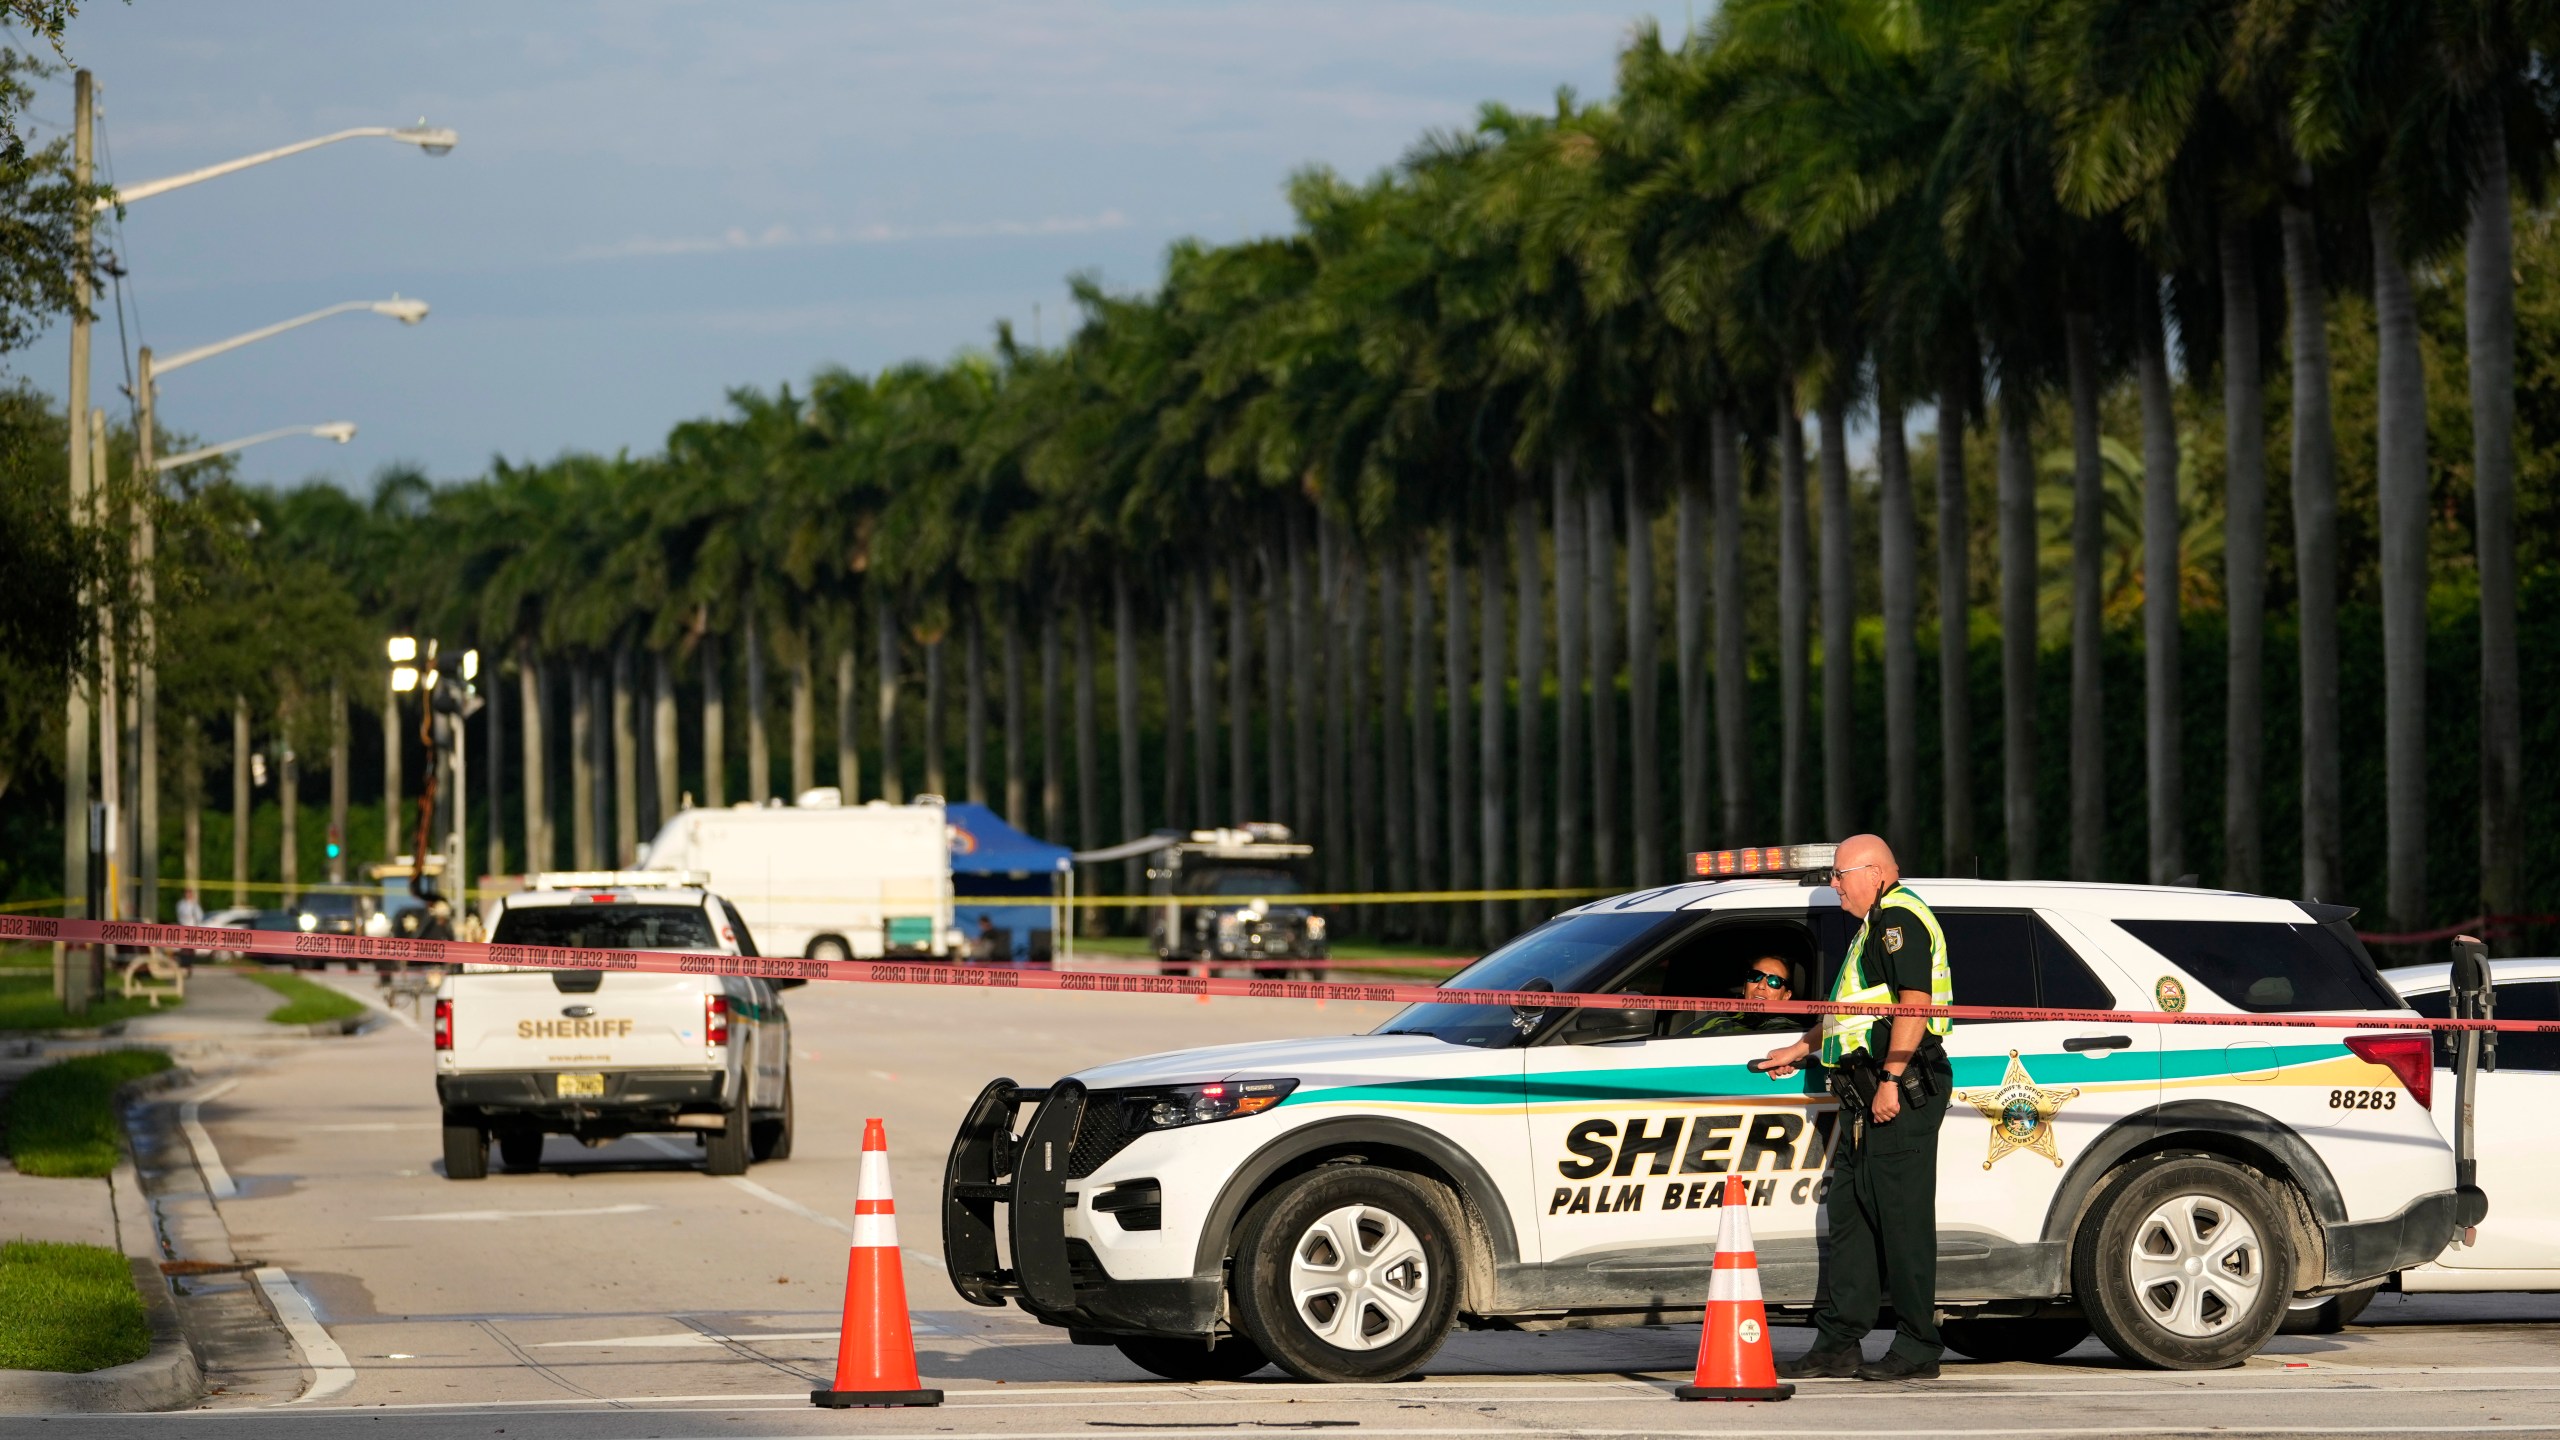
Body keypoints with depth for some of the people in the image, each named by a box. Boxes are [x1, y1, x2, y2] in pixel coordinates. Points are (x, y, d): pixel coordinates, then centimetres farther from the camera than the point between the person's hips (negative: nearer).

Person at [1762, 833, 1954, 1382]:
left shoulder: (1899, 918, -10)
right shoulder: (1878, 924, 24)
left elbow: (1914, 1005, -21)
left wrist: (1891, 1080, -25)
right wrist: (1801, 1049, 40)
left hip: (1901, 1092, -11)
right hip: (1867, 1101, 11)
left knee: (1902, 1218, -9)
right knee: (1848, 1217, 10)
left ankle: (1917, 1350, -7)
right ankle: (1837, 1345, 14)